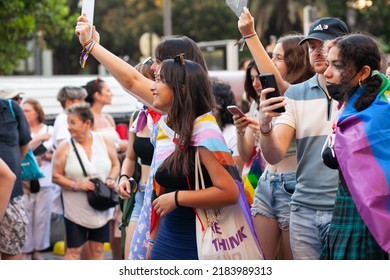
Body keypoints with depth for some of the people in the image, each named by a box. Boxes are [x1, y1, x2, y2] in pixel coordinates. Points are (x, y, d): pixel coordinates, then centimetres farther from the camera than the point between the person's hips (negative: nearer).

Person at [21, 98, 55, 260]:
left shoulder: (50, 130, 9)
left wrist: (44, 156, -8)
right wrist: (39, 139, -9)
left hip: (45, 182, 2)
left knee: (42, 217, 3)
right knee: (25, 218, -4)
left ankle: (37, 250, 14)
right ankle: (25, 251, 4)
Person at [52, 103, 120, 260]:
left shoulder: (105, 142, -1)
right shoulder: (65, 147, -7)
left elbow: (115, 165, 10)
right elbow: (56, 176, -5)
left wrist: (111, 179, -9)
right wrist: (75, 185, -20)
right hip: (76, 208, -2)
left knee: (97, 248, 10)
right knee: (73, 249, 0)